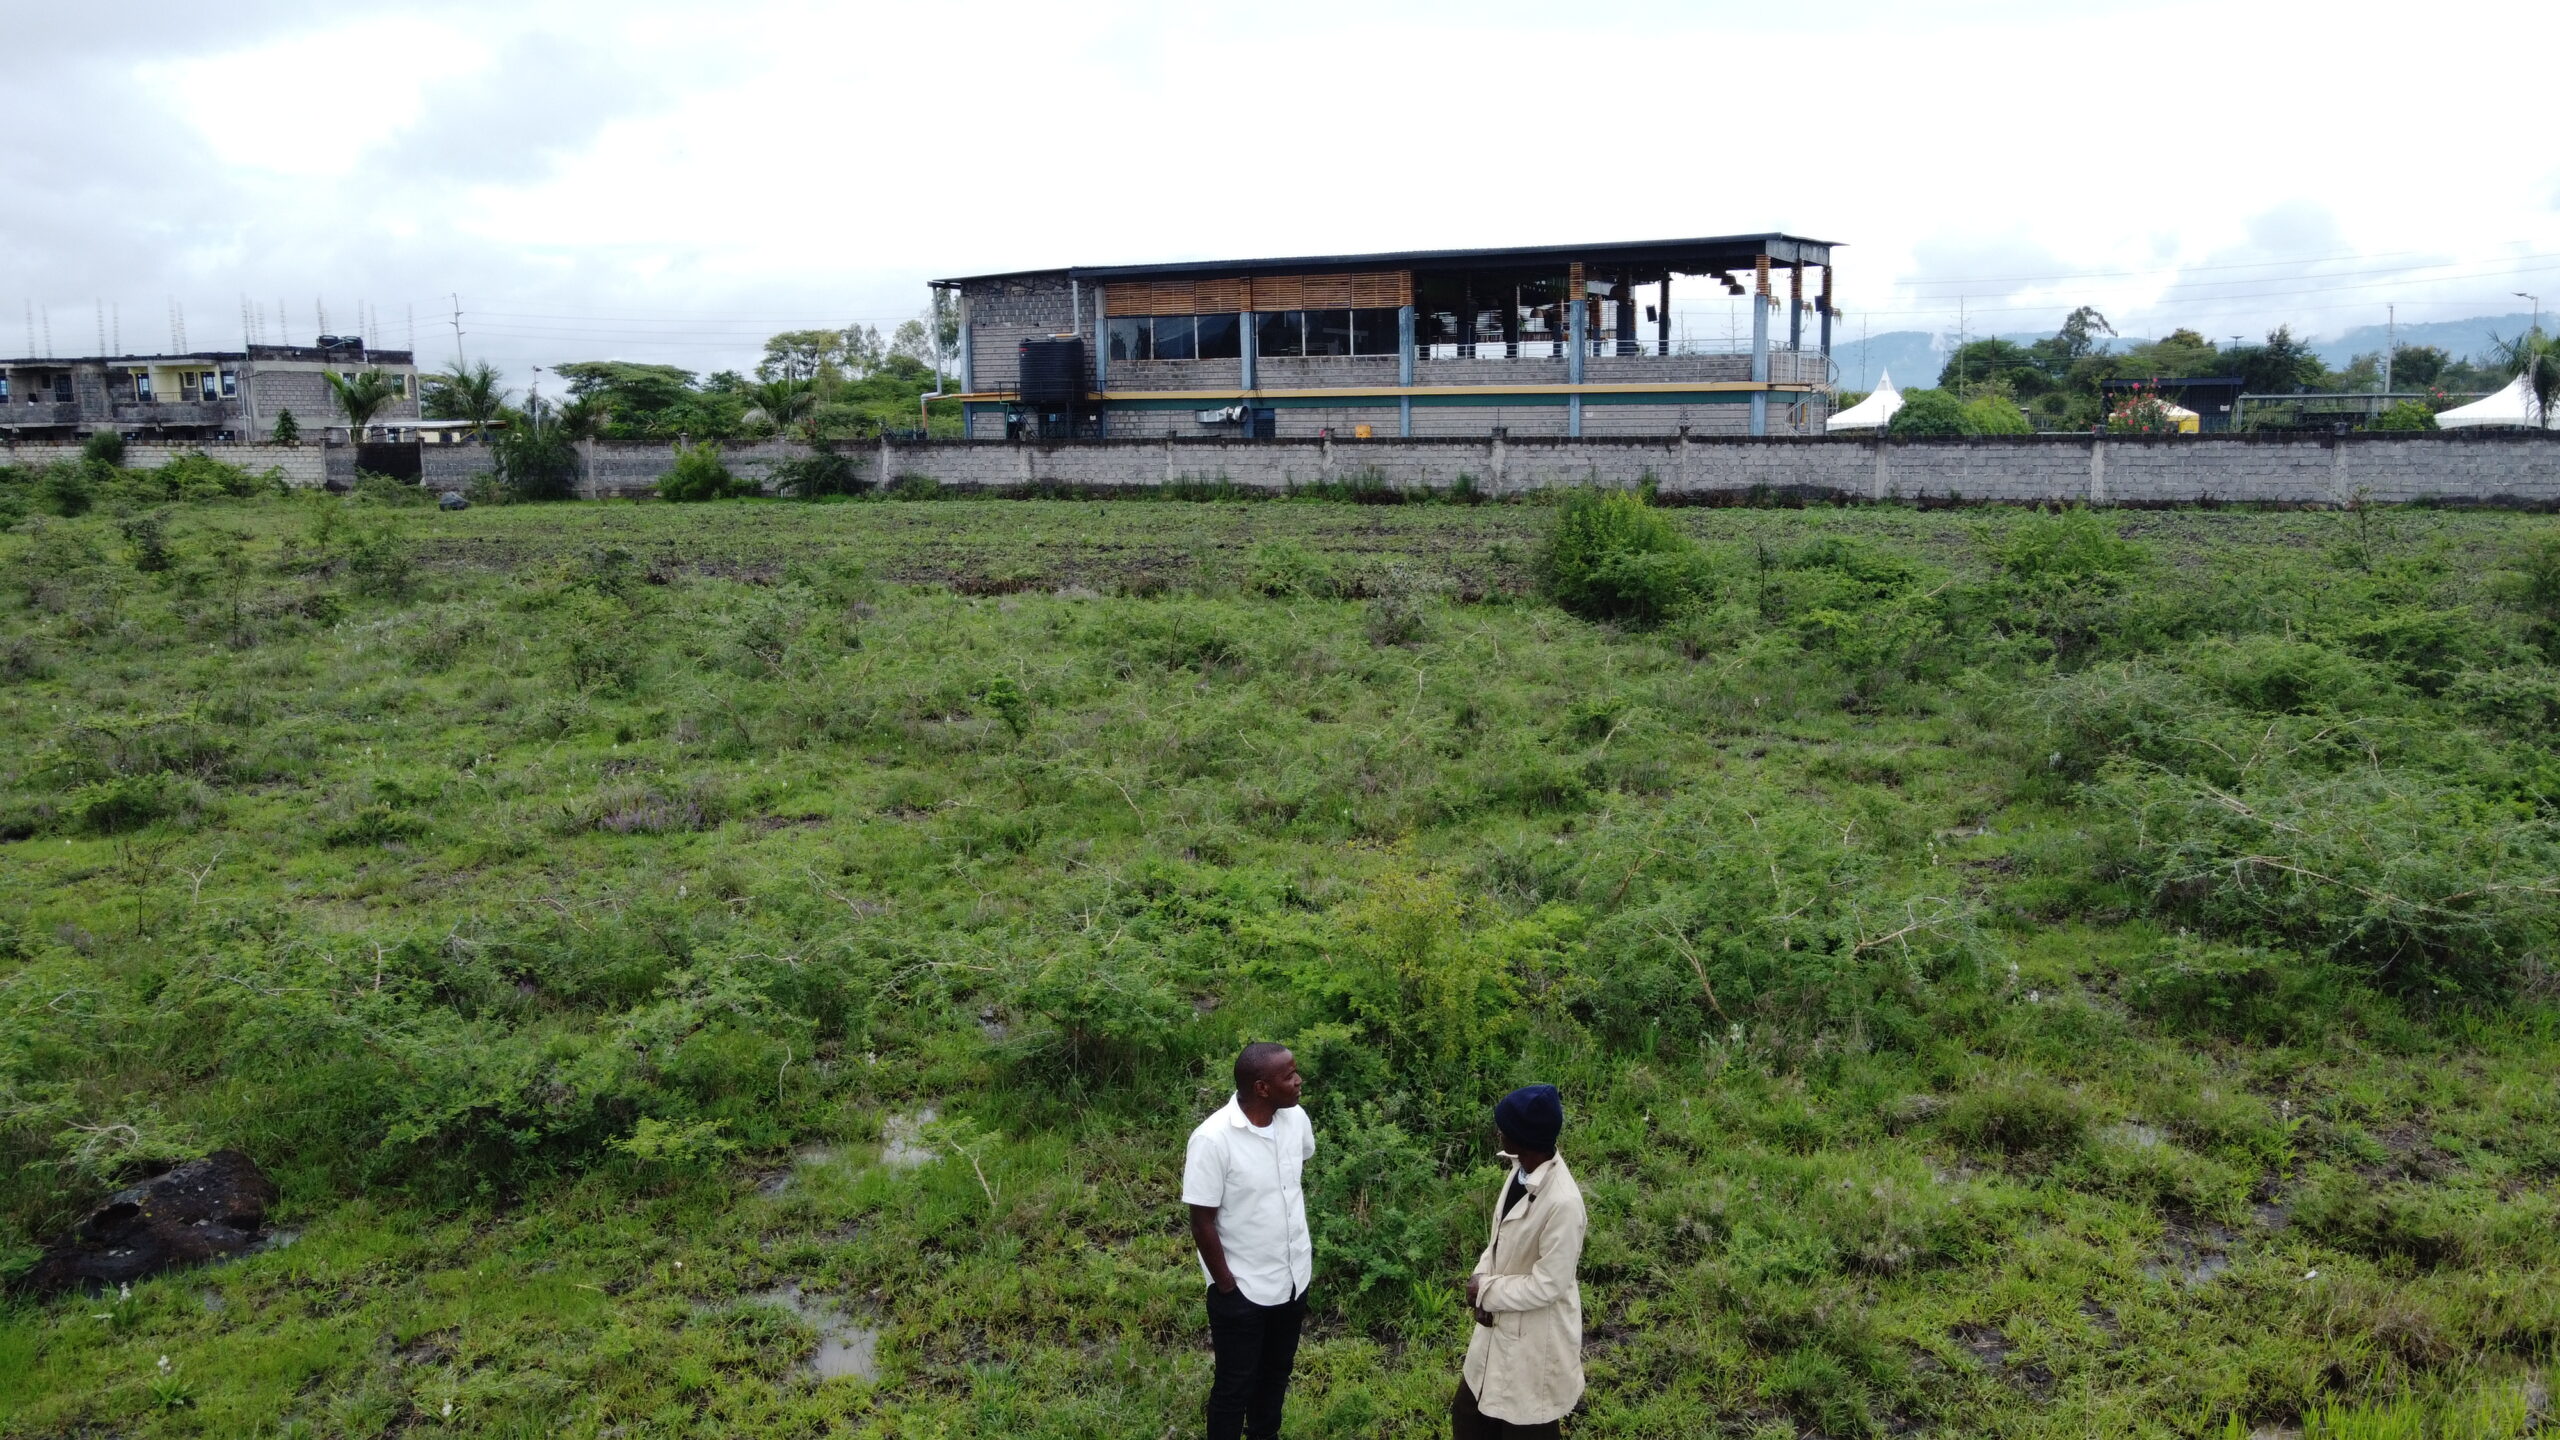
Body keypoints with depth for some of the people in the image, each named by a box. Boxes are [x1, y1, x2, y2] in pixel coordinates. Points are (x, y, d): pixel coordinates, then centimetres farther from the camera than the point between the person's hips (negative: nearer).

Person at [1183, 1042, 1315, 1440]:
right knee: (1235, 1384, 11)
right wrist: (1227, 1286, -14)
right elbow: (1202, 1221, -19)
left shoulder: (1296, 1119, -10)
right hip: (1243, 1289, -6)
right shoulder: (1213, 1139, -27)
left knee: (1276, 1372, 25)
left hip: (1294, 1277, 6)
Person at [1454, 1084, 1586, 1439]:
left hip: (1536, 1339, -8)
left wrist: (1486, 1291, -15)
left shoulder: (1562, 1202, -32)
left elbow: (1547, 1285, -26)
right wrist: (1481, 1277, -8)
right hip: (1500, 1324, 8)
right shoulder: (1520, 1169, -6)